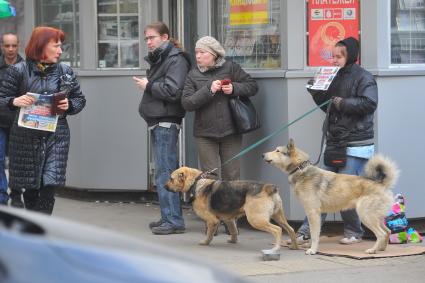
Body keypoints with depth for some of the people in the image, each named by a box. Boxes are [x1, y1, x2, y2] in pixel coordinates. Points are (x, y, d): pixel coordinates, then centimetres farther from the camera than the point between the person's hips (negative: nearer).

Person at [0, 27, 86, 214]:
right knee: (30, 189, 6)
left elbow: (80, 99, 13)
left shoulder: (65, 71, 5)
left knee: (49, 187, -10)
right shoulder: (19, 71, -3)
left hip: (56, 137, 1)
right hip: (26, 138, -1)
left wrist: (69, 106, -8)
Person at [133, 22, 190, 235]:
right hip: (157, 121, 10)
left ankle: (173, 220, -11)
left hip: (166, 123, -10)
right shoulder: (158, 58, 19)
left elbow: (172, 91, -22)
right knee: (166, 171, 11)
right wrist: (148, 86, 6)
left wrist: (148, 86, -11)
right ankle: (169, 217, 14)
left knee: (165, 172, -11)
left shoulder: (176, 60, -11)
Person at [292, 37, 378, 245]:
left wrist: (344, 103, -18)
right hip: (334, 143, 8)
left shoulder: (363, 78, -7)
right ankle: (306, 232, 3)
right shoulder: (336, 78, 17)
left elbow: (369, 103, -19)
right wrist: (316, 93, 6)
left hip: (356, 144, -7)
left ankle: (353, 232, 8)